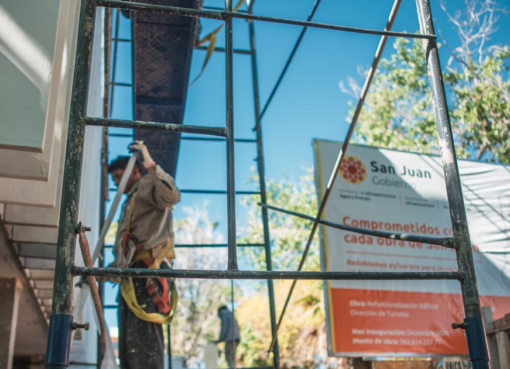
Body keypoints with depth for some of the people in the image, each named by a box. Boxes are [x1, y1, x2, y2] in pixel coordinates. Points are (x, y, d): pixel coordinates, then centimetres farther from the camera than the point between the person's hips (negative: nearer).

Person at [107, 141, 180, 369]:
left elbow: (171, 196, -22)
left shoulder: (146, 187, 6)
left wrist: (150, 164, -26)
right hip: (132, 277, 10)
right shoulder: (131, 201, 34)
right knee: (128, 347, 6)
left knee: (142, 342, -21)